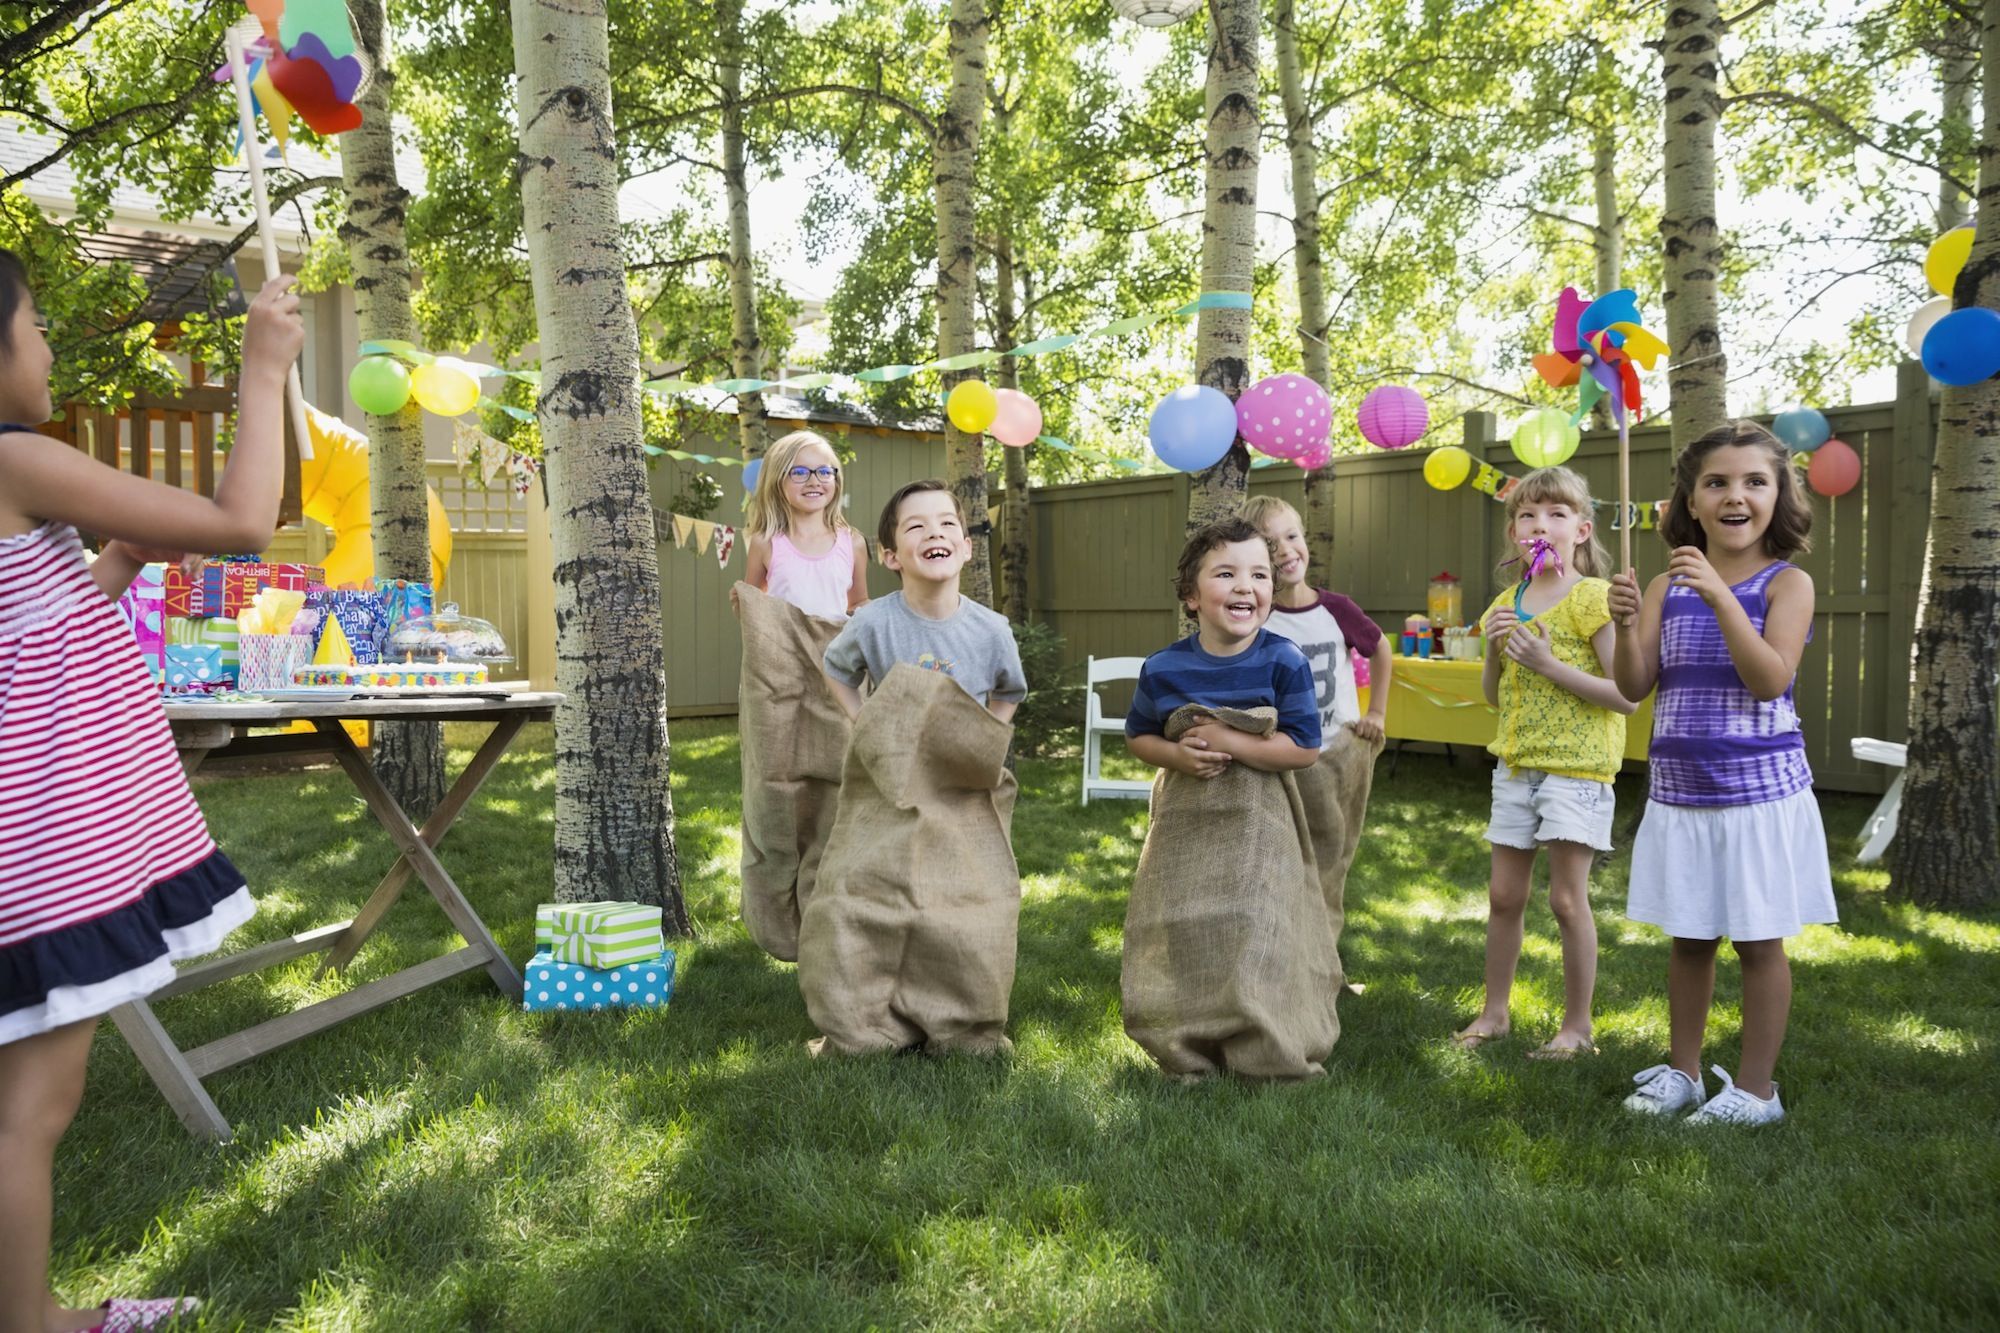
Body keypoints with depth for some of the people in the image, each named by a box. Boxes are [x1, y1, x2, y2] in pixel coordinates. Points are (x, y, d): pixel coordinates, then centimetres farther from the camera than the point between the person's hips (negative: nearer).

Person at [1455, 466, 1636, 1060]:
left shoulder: (1591, 597, -11)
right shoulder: (1508, 602, 10)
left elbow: (1627, 695, -16)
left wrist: (1549, 664, -21)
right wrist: (1495, 647, -4)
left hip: (1576, 767, -6)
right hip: (1516, 764, 7)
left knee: (1567, 899, 0)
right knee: (1504, 896, 12)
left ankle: (1577, 1025, 15)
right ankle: (1494, 1010, 25)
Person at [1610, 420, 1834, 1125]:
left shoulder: (1787, 583, -6)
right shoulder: (1667, 587, 3)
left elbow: (1771, 678, -20)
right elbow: (1634, 687, -3)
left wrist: (1720, 596, -29)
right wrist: (1625, 625, -21)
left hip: (1759, 789, -3)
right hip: (1679, 791, 3)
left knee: (1759, 939, 8)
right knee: (1688, 936, 15)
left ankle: (1755, 1088, 22)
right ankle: (1681, 1071, 30)